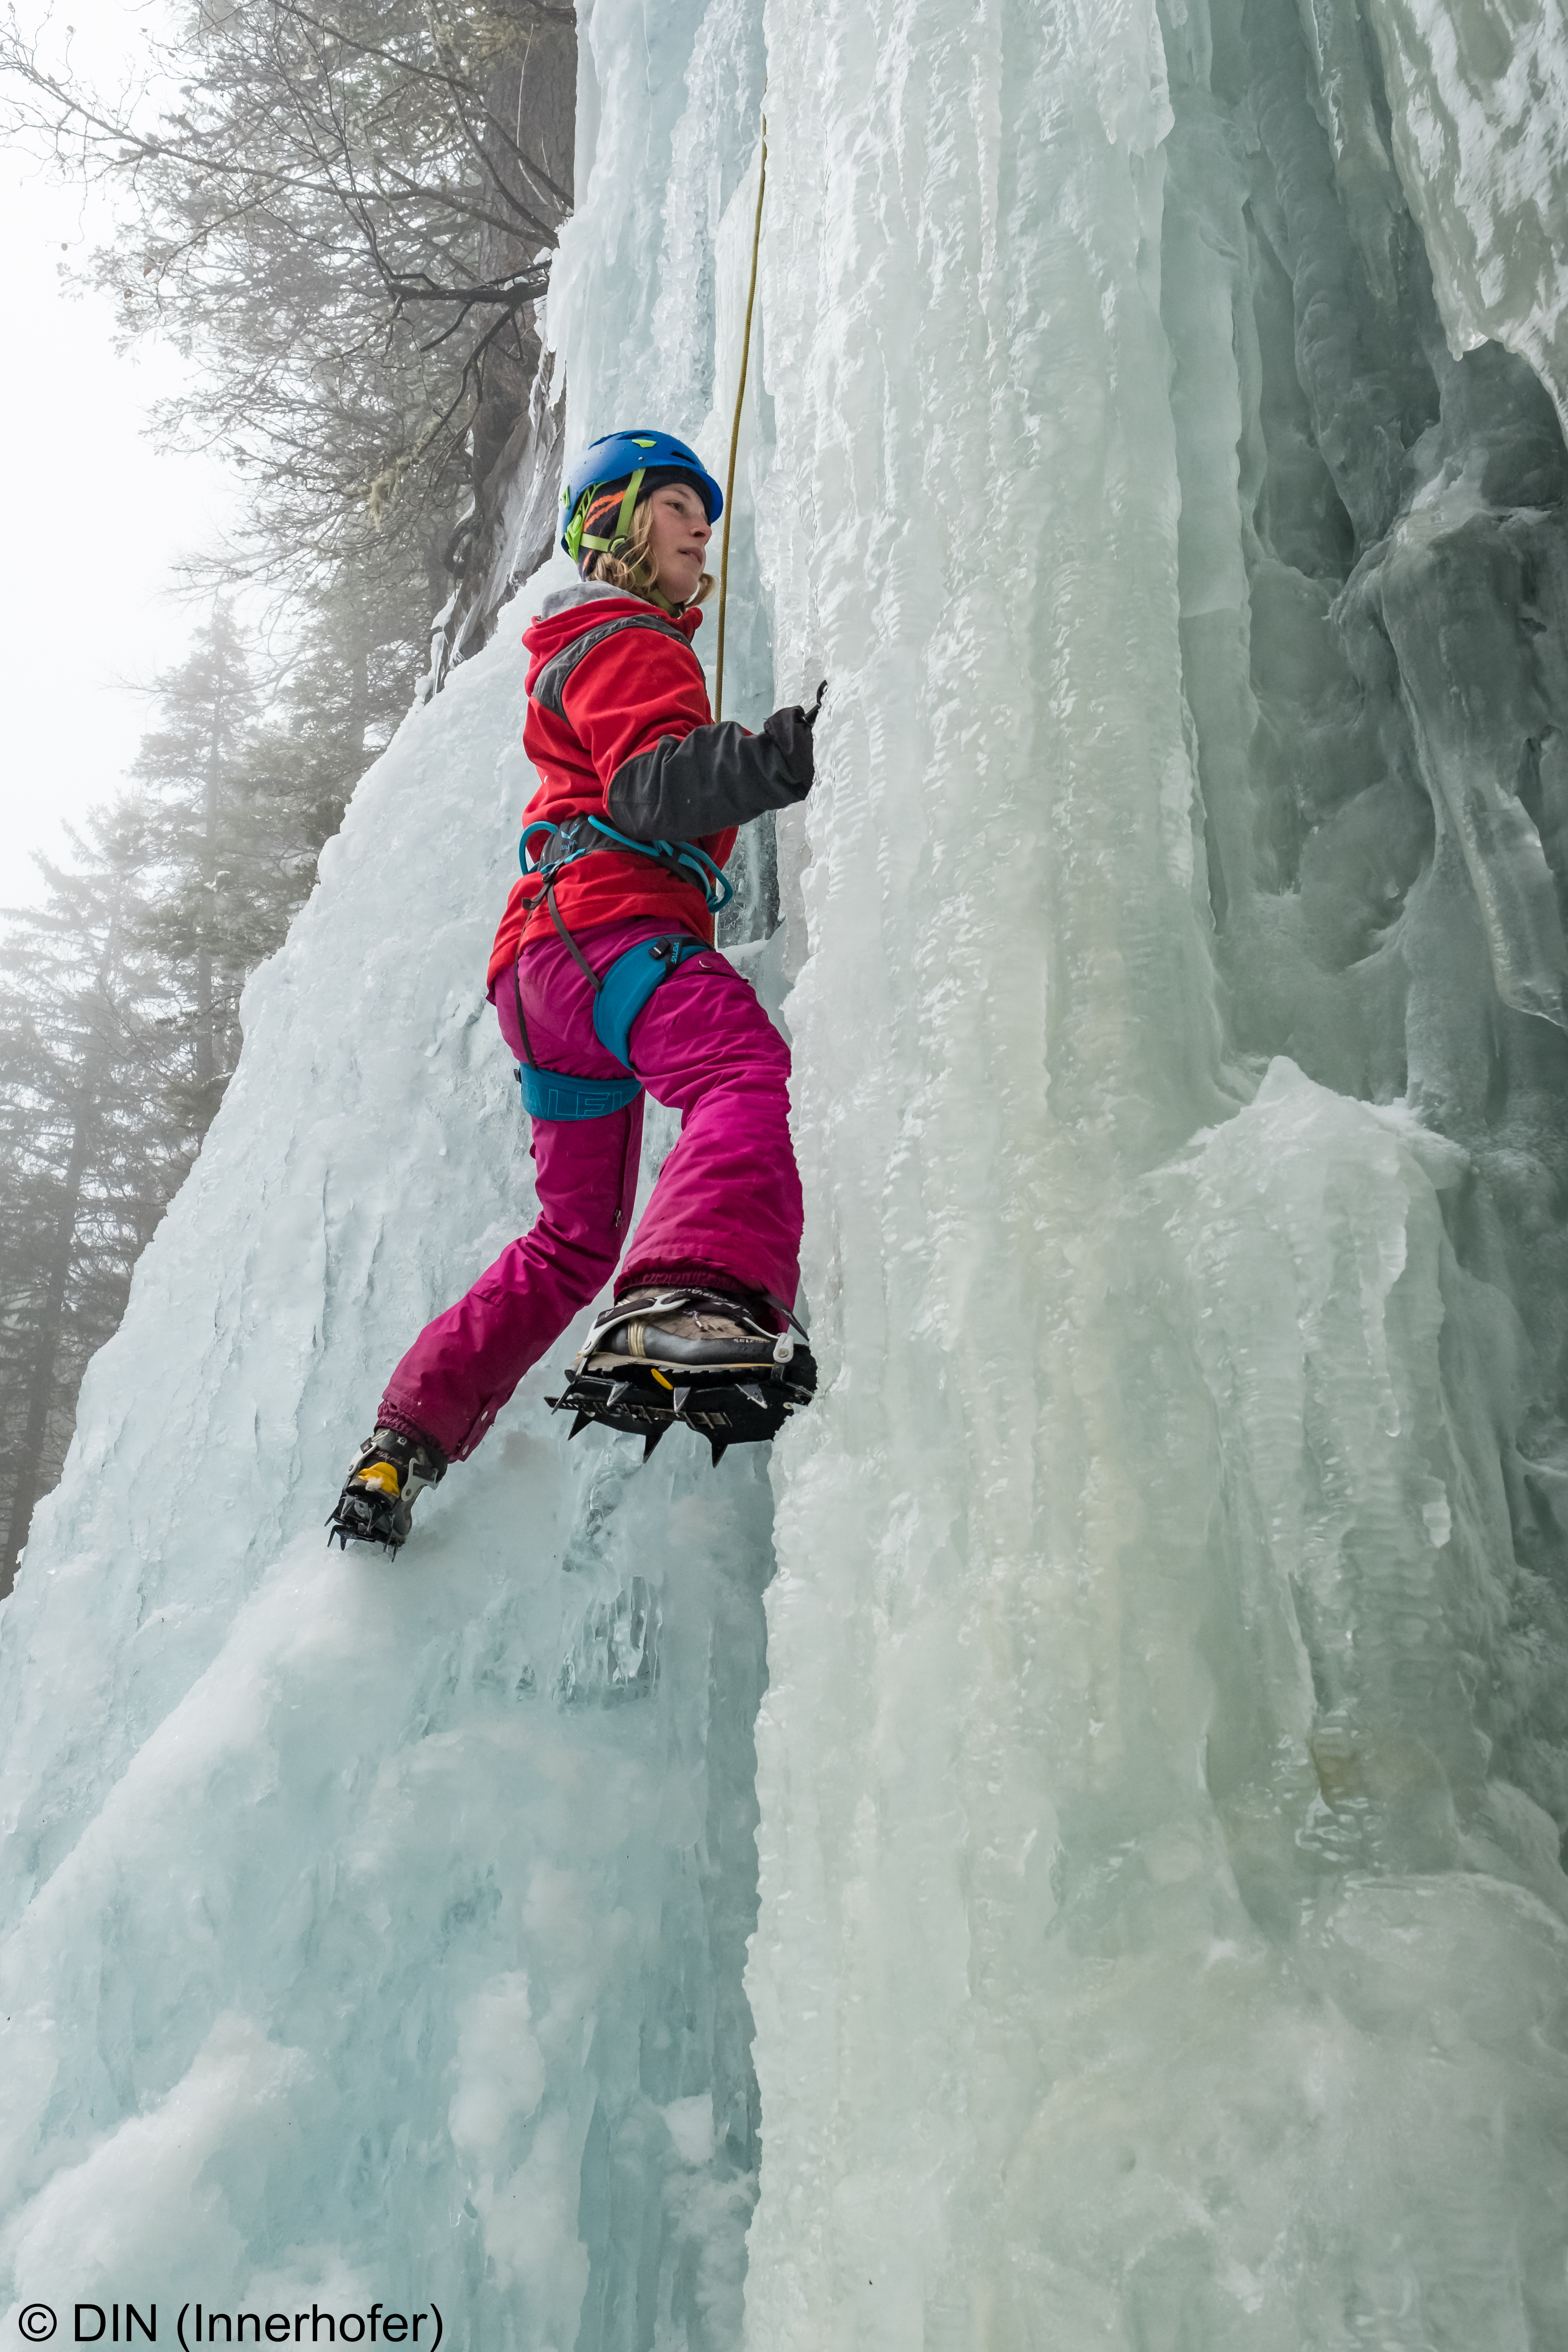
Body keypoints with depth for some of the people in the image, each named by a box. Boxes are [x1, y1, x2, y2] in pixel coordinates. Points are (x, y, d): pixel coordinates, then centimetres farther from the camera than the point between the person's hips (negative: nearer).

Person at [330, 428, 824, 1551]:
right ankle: (682, 1308, -63)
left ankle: (408, 1442, 19)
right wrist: (776, 758, -32)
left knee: (572, 1240, 16)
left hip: (546, 957, 10)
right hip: (604, 925, -10)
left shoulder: (603, 648, 35)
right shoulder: (626, 641, 4)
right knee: (750, 1067, -38)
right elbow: (652, 786, -17)